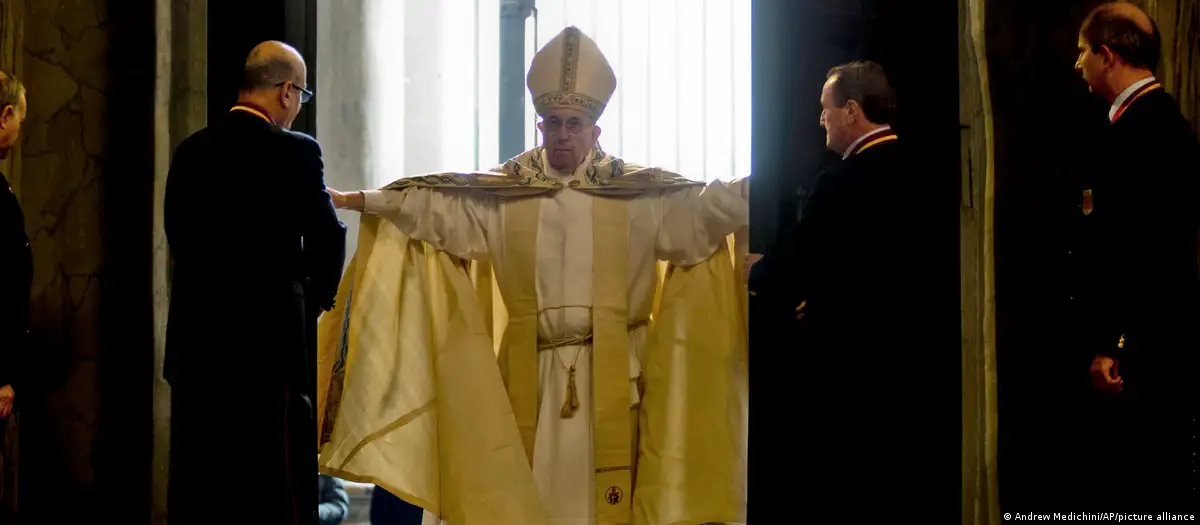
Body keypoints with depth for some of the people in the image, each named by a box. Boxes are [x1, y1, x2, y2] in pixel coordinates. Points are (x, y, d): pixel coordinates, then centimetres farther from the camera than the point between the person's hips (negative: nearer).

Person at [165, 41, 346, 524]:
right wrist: (319, 294, 9)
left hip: (194, 338, 6)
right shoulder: (294, 152, -10)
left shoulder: (191, 150, 7)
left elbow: (177, 232, 10)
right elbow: (328, 236, -9)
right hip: (266, 338, -6)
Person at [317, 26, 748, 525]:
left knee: (601, 480, 1)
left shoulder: (638, 191, 2)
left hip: (609, 369, -1)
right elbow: (430, 202, 3)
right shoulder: (503, 189, 6)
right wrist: (356, 201, -4)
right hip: (531, 369, 1)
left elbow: (704, 204, -6)